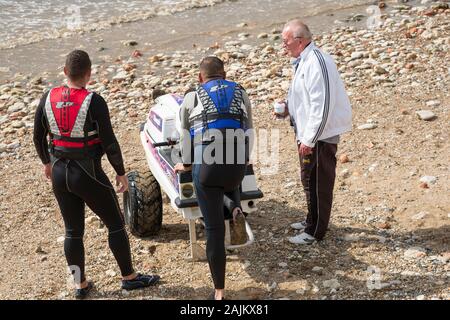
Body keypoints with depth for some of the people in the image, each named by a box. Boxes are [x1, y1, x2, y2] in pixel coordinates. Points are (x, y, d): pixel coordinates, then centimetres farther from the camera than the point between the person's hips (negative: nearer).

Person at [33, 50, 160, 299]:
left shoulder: (48, 98, -3)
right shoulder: (93, 102, -19)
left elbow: (38, 136, 6)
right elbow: (109, 142, -17)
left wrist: (46, 162, 23)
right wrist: (121, 173, -4)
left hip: (59, 173, 5)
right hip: (88, 174, -5)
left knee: (73, 231, 17)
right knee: (116, 224, 12)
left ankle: (80, 284, 28)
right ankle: (129, 277, 24)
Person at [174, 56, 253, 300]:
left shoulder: (192, 98, 12)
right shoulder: (241, 94, 16)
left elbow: (185, 136, 19)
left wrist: (186, 164, 35)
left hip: (206, 167, -2)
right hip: (237, 164, 2)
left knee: (214, 229, 6)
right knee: (230, 182, 41)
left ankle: (219, 292, 11)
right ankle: (235, 208, 9)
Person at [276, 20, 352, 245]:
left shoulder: (317, 63, -22)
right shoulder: (302, 61, 10)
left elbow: (322, 106, -25)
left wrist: (309, 140, -23)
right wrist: (289, 108, 7)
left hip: (320, 135, -10)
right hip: (308, 133, 10)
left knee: (319, 182, 3)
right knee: (309, 180, 22)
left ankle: (315, 232, 16)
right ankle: (312, 220, 39)